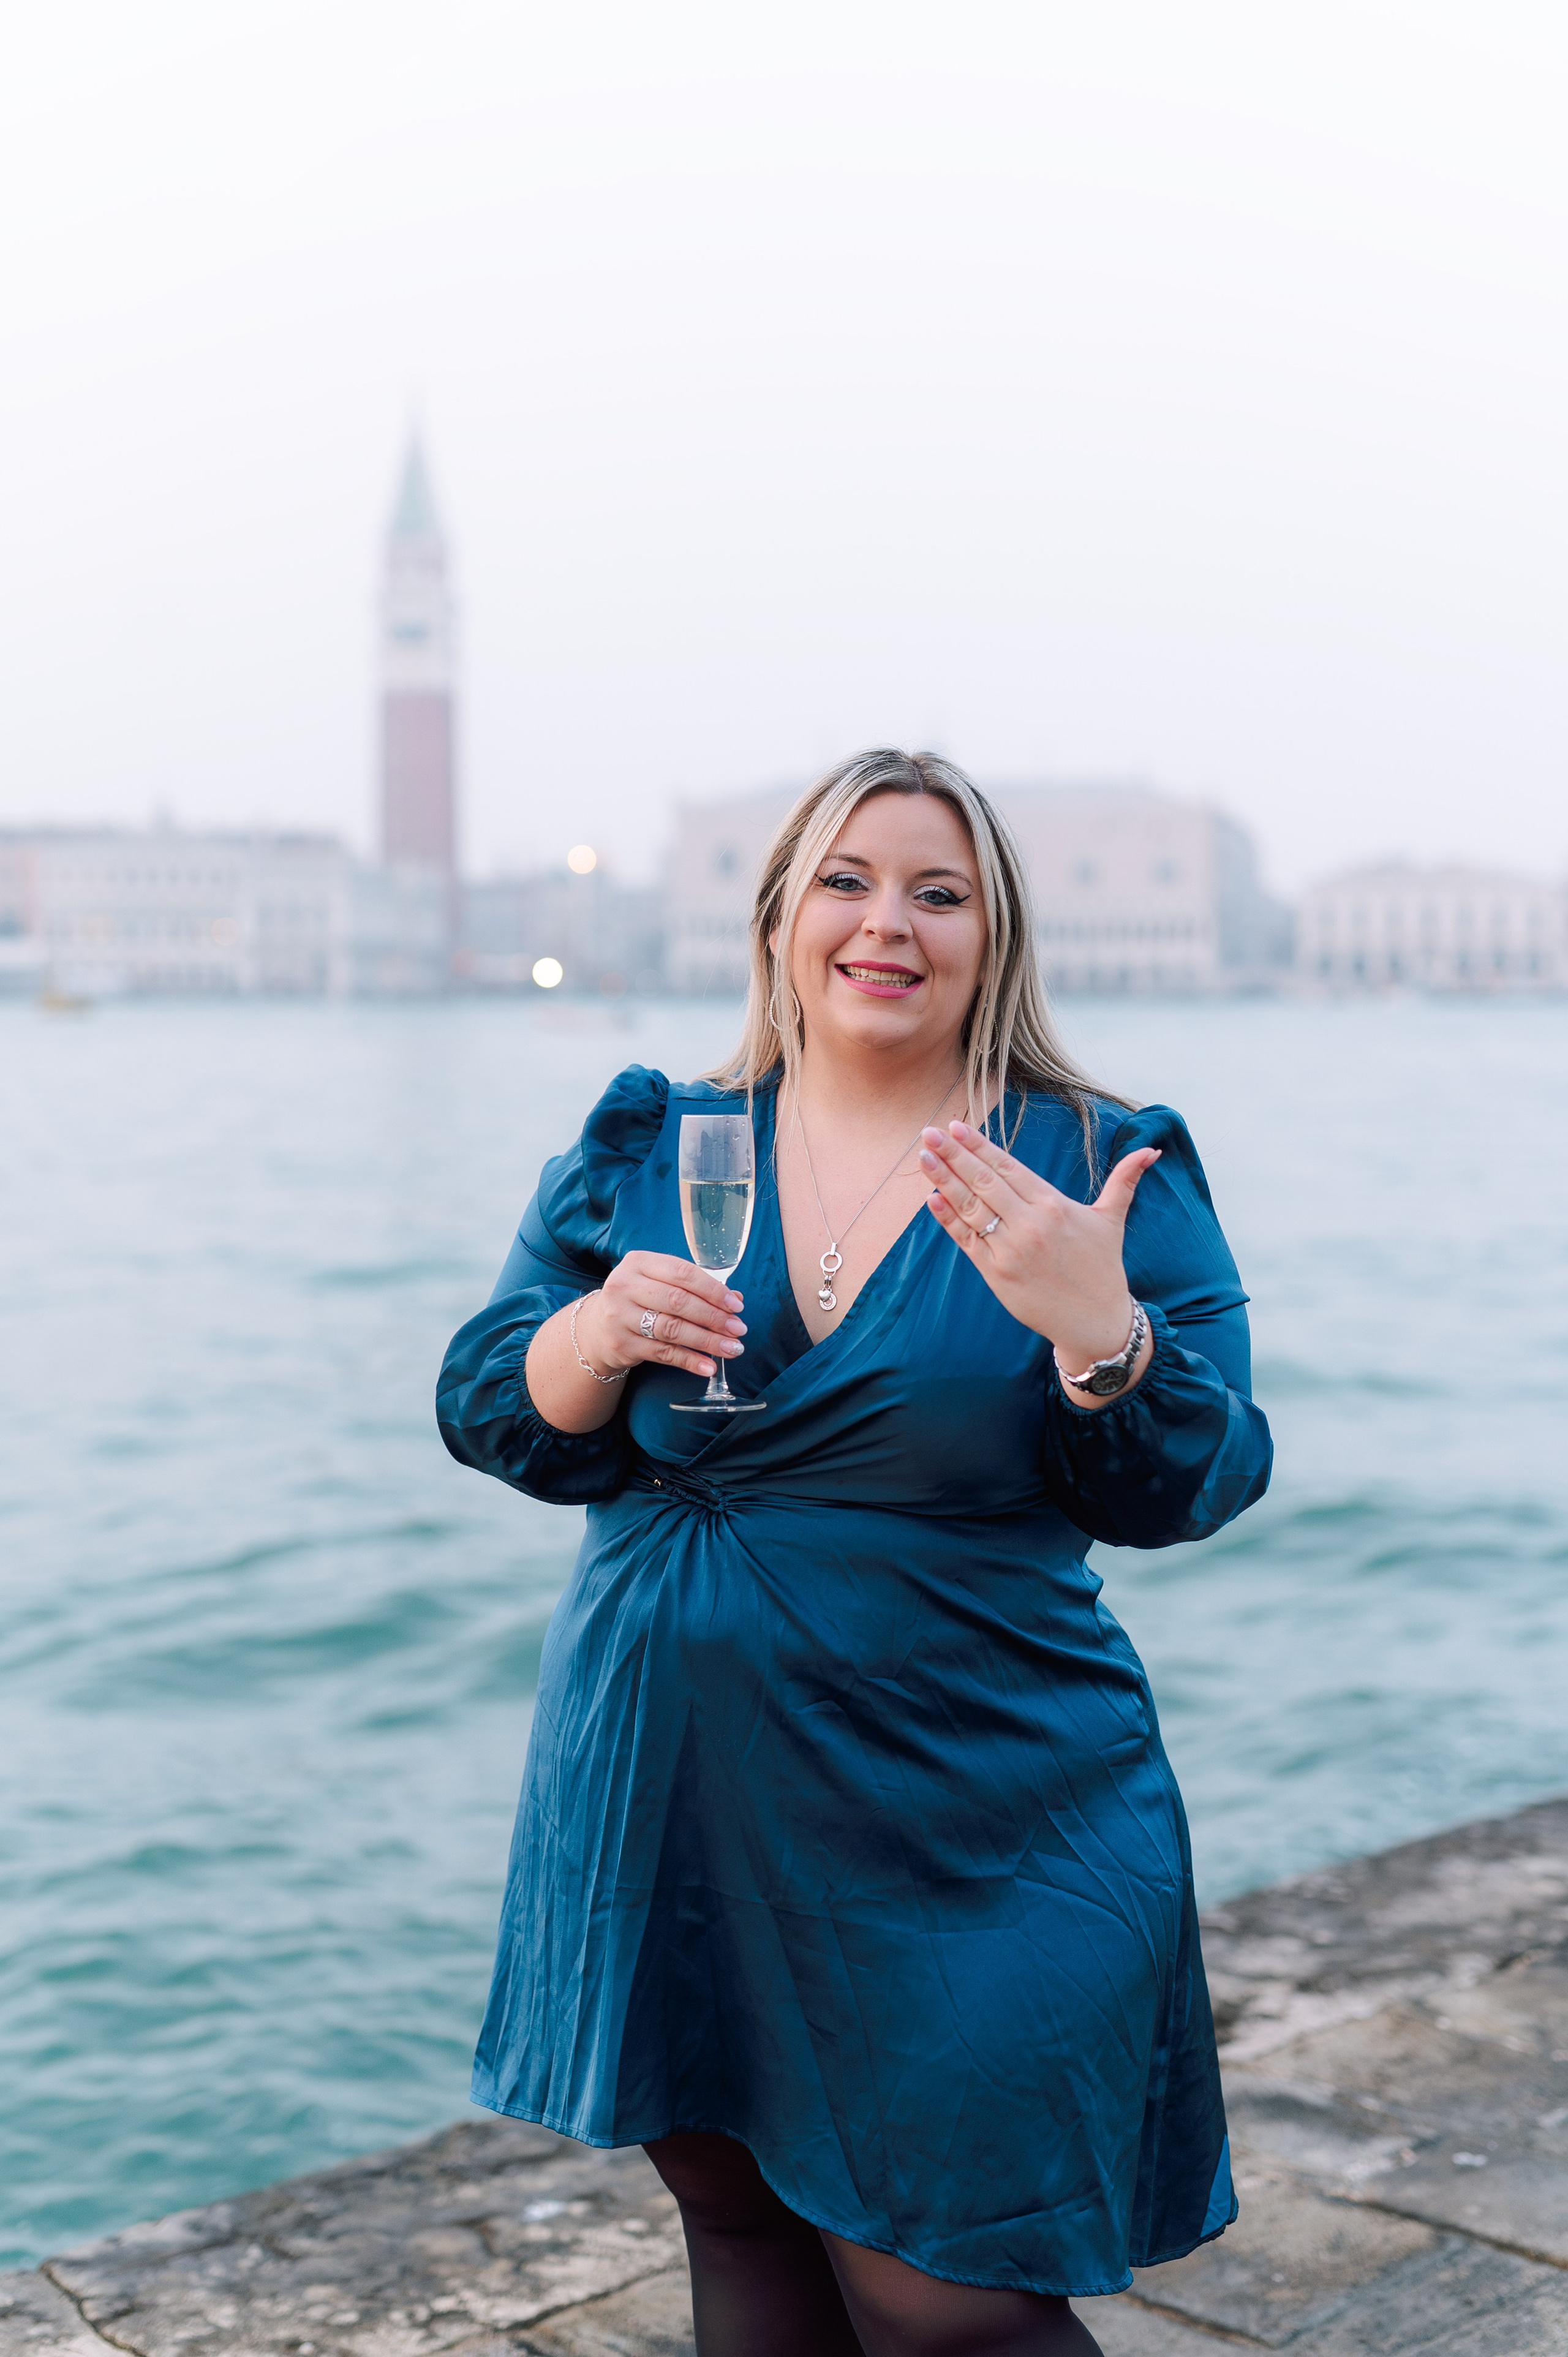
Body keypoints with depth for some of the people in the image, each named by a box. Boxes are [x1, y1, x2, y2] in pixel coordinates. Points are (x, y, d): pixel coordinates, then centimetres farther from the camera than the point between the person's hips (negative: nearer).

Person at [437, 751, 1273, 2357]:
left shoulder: (1102, 1171, -3)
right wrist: (603, 1335, -19)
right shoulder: (639, 1149, 5)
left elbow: (1186, 1488, -9)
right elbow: (490, 1413, 2)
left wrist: (1097, 1329, -28)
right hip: (676, 1802, 4)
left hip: (965, 1840, -3)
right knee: (737, 2221, 18)